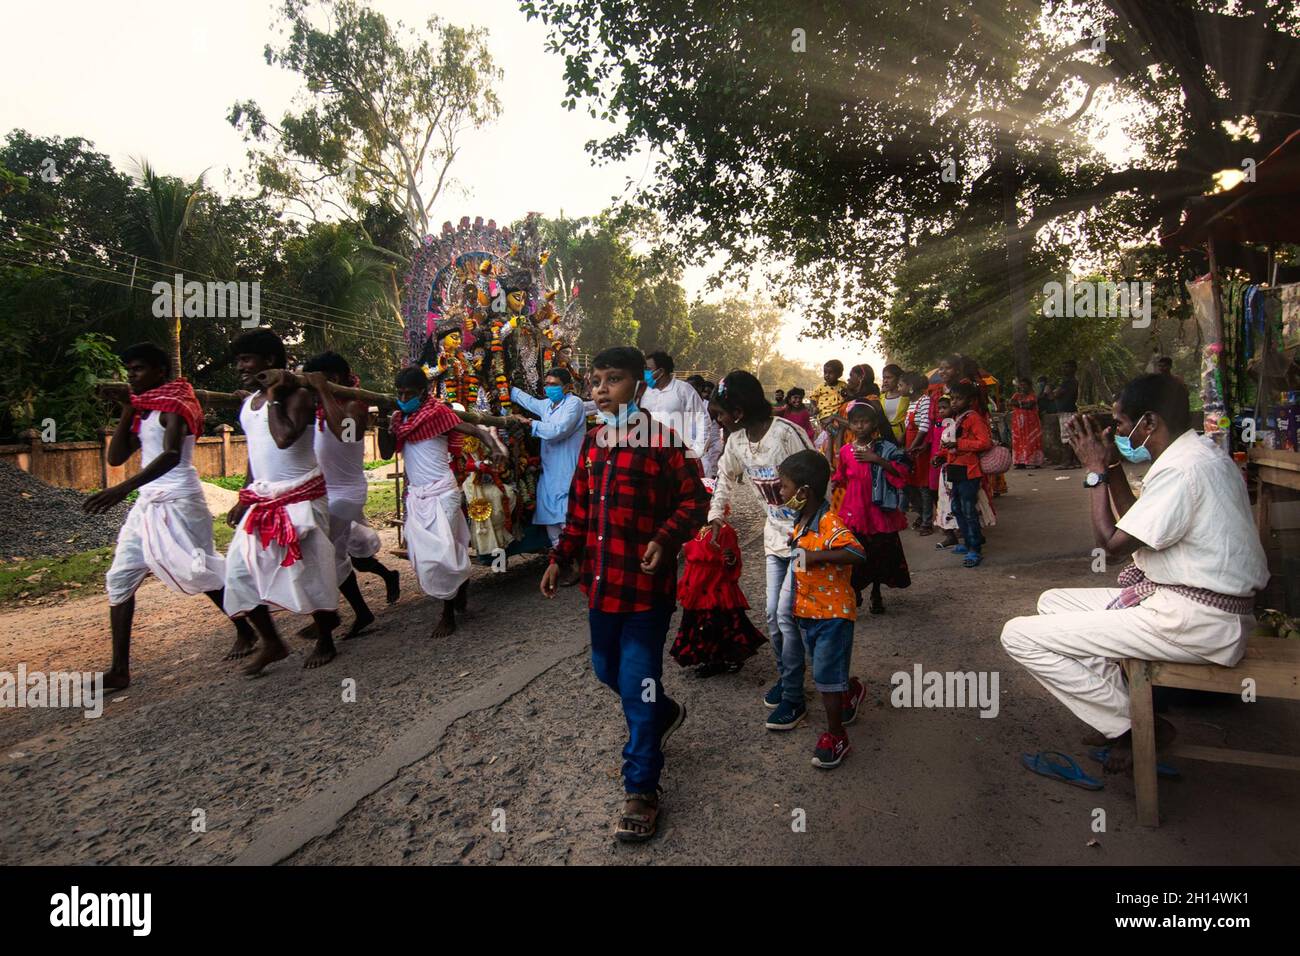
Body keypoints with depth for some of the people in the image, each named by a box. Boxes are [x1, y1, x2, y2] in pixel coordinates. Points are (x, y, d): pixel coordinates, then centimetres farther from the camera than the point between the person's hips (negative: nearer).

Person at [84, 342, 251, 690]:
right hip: (148, 503, 9)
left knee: (198, 573, -3)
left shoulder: (174, 405, -10)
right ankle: (120, 670, 8)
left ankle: (245, 631, 18)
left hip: (179, 501, -9)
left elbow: (171, 455, -27)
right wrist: (126, 411, 6)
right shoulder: (142, 413, 16)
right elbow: (115, 457, 12)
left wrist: (124, 488, -38)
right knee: (119, 579, 4)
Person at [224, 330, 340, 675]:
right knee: (241, 568, 3)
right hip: (262, 501, 8)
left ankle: (325, 642, 15)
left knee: (308, 569, -2)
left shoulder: (297, 395, -12)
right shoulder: (249, 402, 12)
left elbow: (284, 438, -30)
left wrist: (274, 398, -18)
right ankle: (271, 642, 15)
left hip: (300, 498, -8)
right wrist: (244, 498, 18)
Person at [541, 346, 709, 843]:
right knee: (606, 669, 22)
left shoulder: (662, 439, -13)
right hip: (601, 581, 8)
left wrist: (666, 538, -26)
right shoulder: (594, 440, 8)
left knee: (636, 683, 0)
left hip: (646, 584, -7)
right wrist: (560, 558, 14)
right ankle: (663, 713, 51)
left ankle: (641, 789, 18)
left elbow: (695, 500, -10)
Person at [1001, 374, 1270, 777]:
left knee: (1020, 635, -14)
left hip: (1197, 623, -11)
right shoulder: (1198, 453, 12)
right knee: (1053, 601, 21)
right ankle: (1121, 713, 13)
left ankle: (1133, 727, 0)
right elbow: (1136, 526, 19)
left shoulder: (1181, 468, -20)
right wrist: (1112, 466, 12)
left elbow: (1111, 542, -16)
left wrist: (1095, 470, -7)